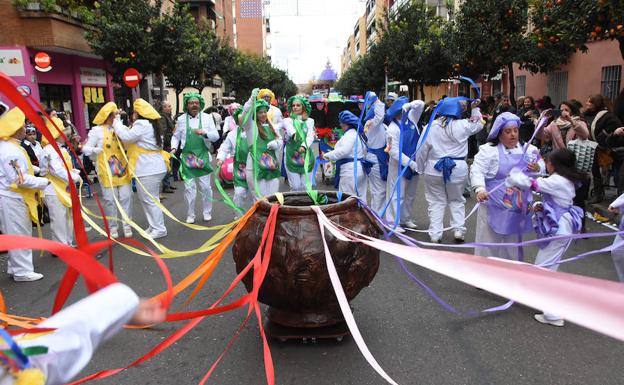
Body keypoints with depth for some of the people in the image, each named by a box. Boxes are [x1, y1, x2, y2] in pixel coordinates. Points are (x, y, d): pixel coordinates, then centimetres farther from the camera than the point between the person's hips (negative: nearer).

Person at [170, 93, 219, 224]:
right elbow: (176, 136, 13)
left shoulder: (207, 118, 2)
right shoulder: (181, 119, 4)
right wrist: (174, 148, -3)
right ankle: (190, 215, 17)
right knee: (189, 188, 3)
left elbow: (216, 136, -3)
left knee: (206, 187, 5)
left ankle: (207, 212, 22)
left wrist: (204, 133, -20)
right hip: (187, 158, 0)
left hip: (203, 157, 0)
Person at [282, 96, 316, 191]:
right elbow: (289, 128, -20)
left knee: (306, 186, 2)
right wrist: (293, 134, -44)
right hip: (291, 156, -1)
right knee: (295, 187, -3)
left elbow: (310, 136, -6)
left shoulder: (310, 121, 10)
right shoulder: (287, 120, 5)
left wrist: (304, 146, -27)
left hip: (306, 156, 2)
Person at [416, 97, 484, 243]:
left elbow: (422, 150, -1)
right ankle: (458, 230, 12)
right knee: (456, 200, 17)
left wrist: (421, 167, 10)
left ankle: (435, 234, 7)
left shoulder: (431, 126, -4)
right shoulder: (462, 125, -5)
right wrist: (475, 108, 28)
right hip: (457, 168, 0)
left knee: (436, 202, 8)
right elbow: (479, 124, 16)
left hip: (434, 168, 0)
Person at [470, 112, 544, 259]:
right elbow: (477, 171, -16)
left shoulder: (528, 149, 5)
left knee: (512, 243, 19)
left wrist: (537, 168, -9)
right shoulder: (488, 149, -9)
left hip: (517, 208, 5)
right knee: (489, 243, 2)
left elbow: (542, 165, 15)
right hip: (494, 207, -5)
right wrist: (480, 189, -33)